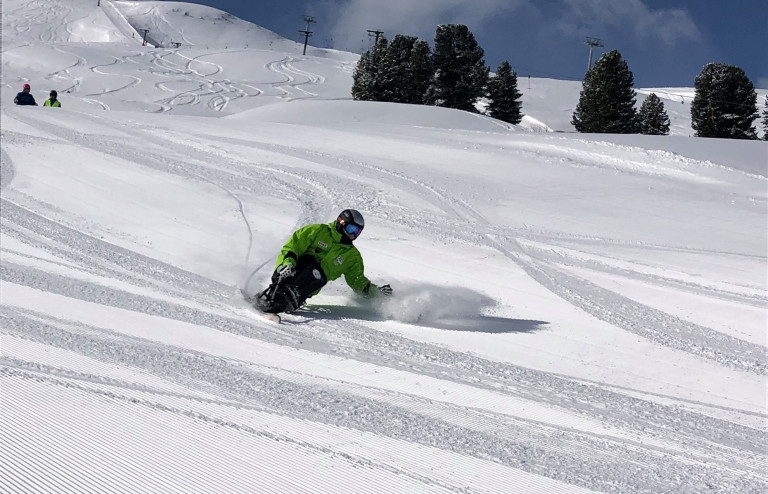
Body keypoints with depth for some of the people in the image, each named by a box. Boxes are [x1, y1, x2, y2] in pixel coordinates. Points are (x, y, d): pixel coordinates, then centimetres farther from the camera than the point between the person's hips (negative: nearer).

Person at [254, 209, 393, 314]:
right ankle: (274, 292, -43)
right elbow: (292, 245, 1)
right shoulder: (319, 231, 7)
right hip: (291, 271, -3)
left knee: (320, 275, -31)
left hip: (308, 286, 3)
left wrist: (374, 291, 3)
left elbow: (358, 280, 20)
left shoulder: (353, 256, 20)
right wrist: (288, 262, -19)